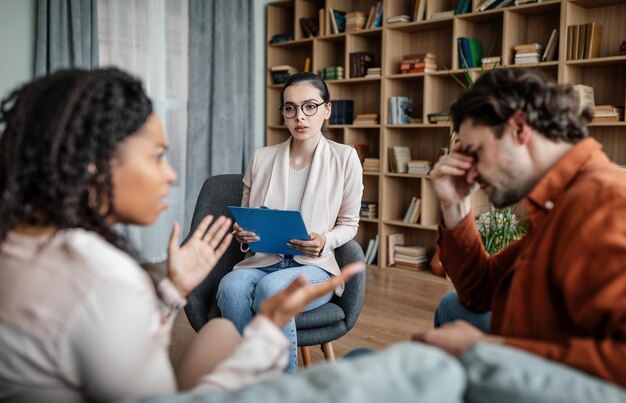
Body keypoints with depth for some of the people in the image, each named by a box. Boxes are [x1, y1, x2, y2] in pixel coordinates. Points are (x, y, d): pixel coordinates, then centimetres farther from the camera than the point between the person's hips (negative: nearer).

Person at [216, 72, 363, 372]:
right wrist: (243, 236, -6)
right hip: (261, 261, 2)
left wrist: (324, 241, -13)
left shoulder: (345, 158, 3)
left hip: (314, 267, -2)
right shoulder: (261, 158, 9)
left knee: (271, 288, -36)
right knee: (231, 287, -34)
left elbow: (348, 224, 9)